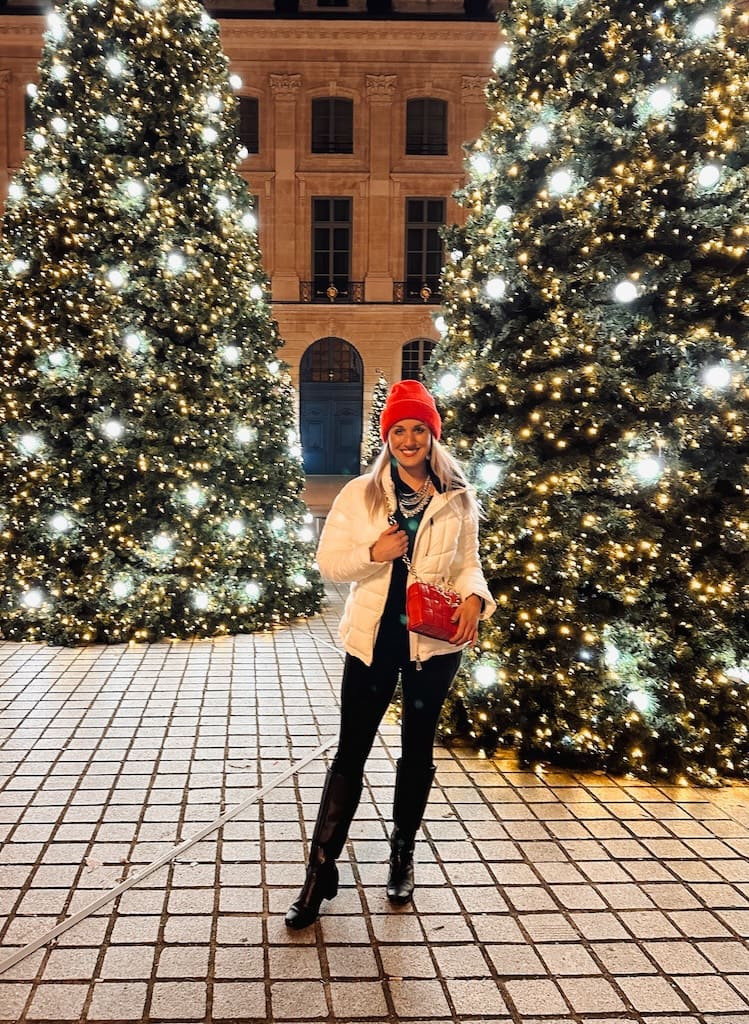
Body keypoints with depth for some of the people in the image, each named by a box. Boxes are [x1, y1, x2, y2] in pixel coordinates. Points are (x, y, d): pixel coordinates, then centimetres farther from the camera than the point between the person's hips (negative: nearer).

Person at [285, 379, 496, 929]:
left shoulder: (457, 499, 2)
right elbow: (329, 561, -2)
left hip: (433, 641, 1)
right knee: (351, 752, 2)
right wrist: (373, 553, -20)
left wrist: (474, 598, -15)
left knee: (417, 750, 15)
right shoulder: (359, 494, -1)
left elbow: (467, 564, 6)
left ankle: (403, 855, 33)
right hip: (373, 639, -1)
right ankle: (321, 869, 11)